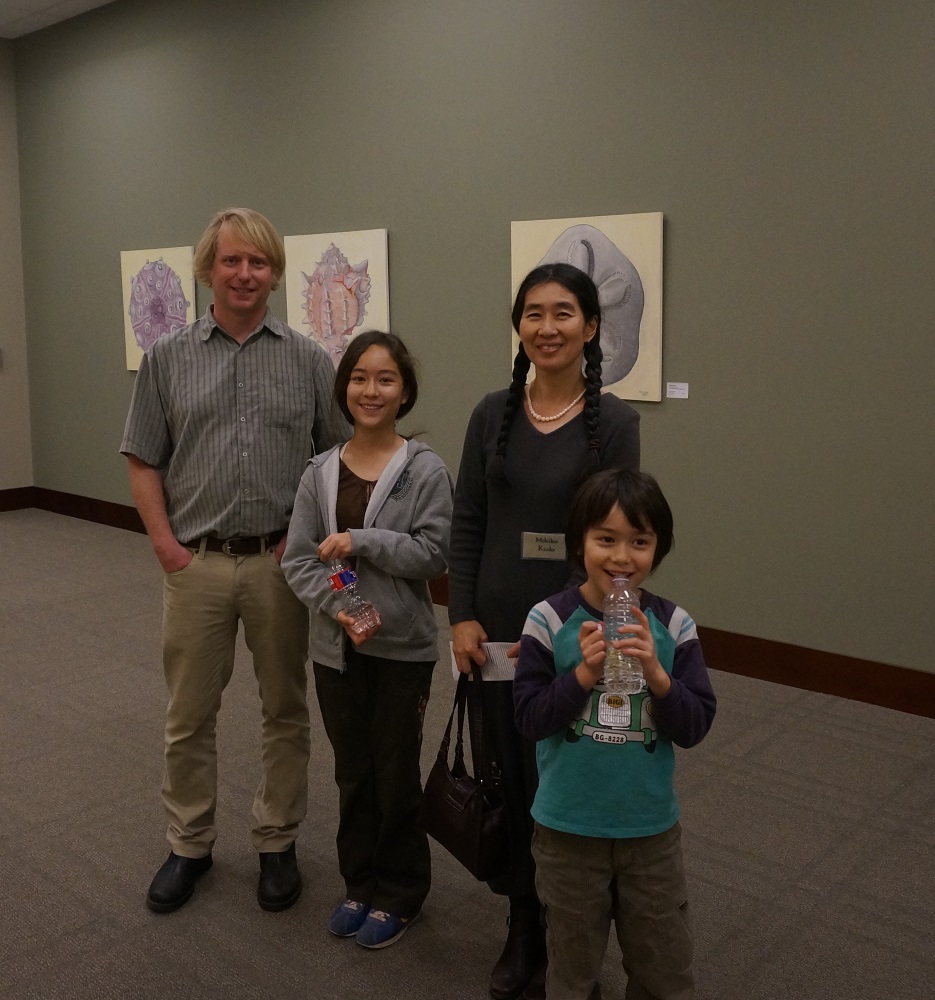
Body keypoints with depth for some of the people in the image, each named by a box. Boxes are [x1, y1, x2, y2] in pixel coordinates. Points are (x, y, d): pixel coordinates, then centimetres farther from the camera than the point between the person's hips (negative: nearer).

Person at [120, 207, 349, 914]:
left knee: (286, 710, 11)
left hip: (281, 561, 0)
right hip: (196, 563, 1)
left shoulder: (308, 359, 2)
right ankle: (189, 845, 30)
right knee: (189, 715, 11)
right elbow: (144, 463, 5)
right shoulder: (168, 358, 4)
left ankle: (278, 842, 28)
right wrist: (165, 543, -4)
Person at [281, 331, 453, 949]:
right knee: (353, 771, 17)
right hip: (337, 646, 3)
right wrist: (338, 609, -15)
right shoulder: (321, 471, 1)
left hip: (403, 647, -3)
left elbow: (433, 552, -15)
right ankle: (360, 884, 36)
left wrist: (359, 541, -20)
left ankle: (399, 894, 30)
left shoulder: (425, 469, -9)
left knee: (396, 774, 10)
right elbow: (297, 559, 0)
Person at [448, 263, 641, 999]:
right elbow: (467, 523, 4)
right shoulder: (493, 413, 3)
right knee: (510, 779, 11)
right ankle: (524, 931, 30)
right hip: (496, 627, 3)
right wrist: (463, 617, -4)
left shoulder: (613, 421, -6)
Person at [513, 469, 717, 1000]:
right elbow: (530, 719, -14)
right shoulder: (550, 620, -15)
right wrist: (584, 675, -27)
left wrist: (656, 673, -26)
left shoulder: (673, 625, -10)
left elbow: (695, 728, -10)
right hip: (568, 828, -1)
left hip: (652, 828, 2)